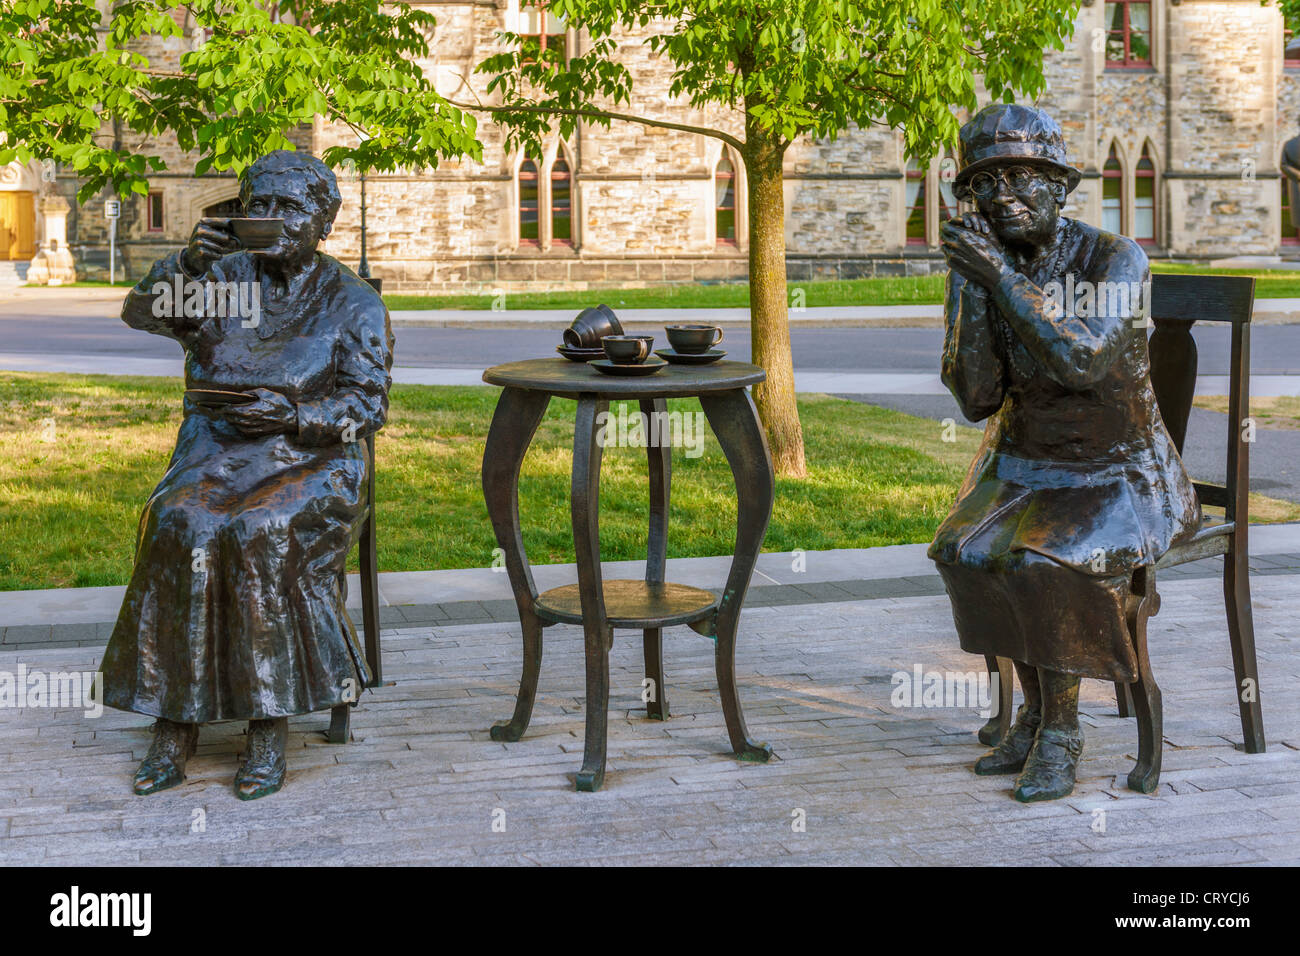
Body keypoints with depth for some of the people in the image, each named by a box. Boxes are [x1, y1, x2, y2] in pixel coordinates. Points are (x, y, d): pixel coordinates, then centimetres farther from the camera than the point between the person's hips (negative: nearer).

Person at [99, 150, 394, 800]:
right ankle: (174, 726, -27)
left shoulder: (353, 302, 6)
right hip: (218, 452, 3)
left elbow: (367, 405, -2)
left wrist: (293, 415, -19)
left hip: (313, 461, -2)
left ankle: (270, 726, -25)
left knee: (260, 533, -34)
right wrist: (184, 263, -20)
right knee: (178, 526, -30)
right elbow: (142, 313, -1)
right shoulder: (223, 277, 13)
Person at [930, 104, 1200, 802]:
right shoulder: (981, 272, -2)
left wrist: (1002, 276, -31)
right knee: (966, 550, -23)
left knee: (1042, 562, -31)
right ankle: (1035, 711, -4)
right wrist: (970, 290, -18)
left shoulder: (1116, 258, -15)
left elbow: (1082, 360, -32)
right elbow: (976, 401, -9)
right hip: (1026, 466, 5)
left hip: (1119, 475, -5)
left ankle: (1060, 730, -12)